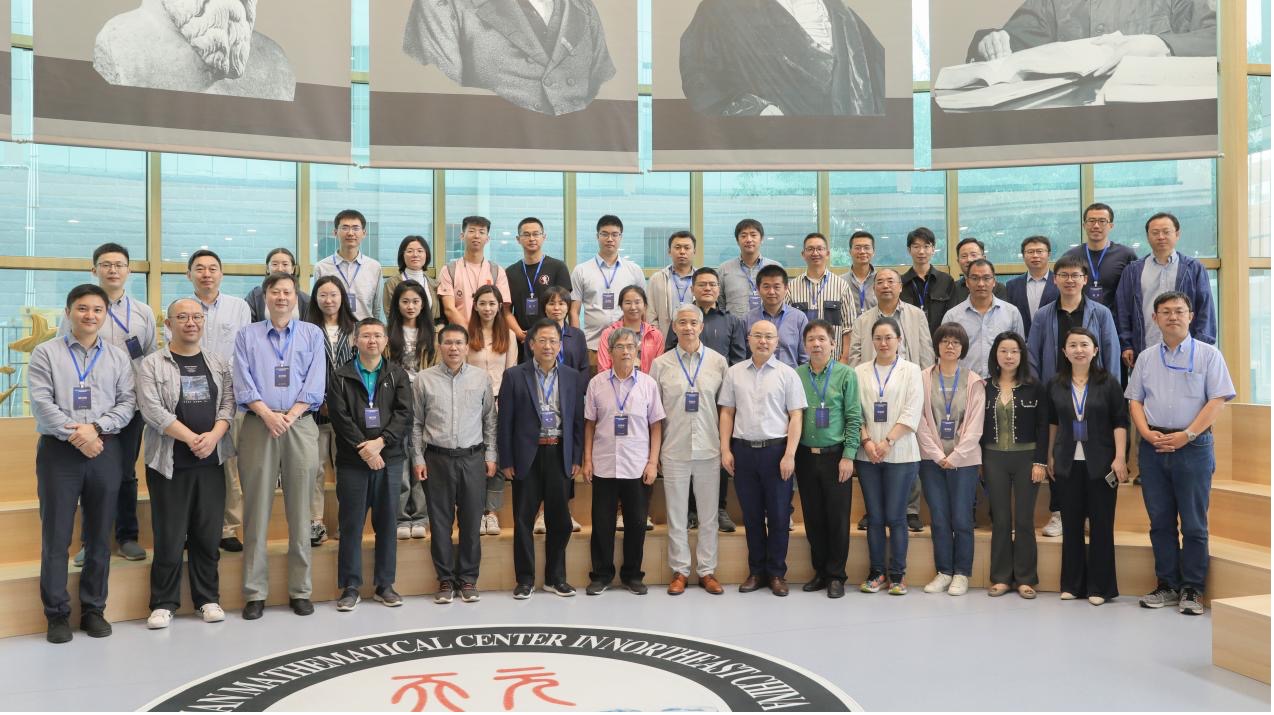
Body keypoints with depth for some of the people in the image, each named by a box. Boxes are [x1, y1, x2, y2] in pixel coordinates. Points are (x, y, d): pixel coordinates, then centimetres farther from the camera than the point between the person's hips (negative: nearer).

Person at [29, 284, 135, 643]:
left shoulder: (118, 356, 10)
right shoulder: (46, 353, 4)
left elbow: (128, 402, 2)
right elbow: (41, 402, -6)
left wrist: (95, 428, -13)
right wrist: (75, 435, -14)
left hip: (105, 450, 2)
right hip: (58, 451, -2)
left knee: (99, 536, 7)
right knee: (56, 536, 1)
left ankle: (94, 610, 17)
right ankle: (57, 614, 10)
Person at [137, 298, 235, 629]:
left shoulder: (219, 363, 12)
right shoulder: (153, 364, 0)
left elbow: (228, 403, 5)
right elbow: (153, 409, -10)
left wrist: (213, 436, -12)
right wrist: (192, 438, -16)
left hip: (211, 462, 3)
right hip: (170, 463, -3)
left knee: (208, 534, 6)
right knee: (169, 537, 0)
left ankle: (208, 598, 18)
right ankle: (163, 603, 13)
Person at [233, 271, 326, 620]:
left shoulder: (312, 334, 12)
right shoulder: (247, 335, 12)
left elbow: (314, 385, 2)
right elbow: (243, 384, 1)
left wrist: (290, 416, -12)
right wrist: (268, 415, -14)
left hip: (300, 427, 0)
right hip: (258, 427, 0)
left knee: (300, 512, 3)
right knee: (256, 511, 1)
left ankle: (300, 591, 11)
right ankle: (254, 593, 8)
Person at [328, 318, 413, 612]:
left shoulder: (398, 375, 9)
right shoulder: (341, 376, 5)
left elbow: (404, 413, -2)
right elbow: (339, 415, -5)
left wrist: (380, 441, -14)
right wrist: (363, 447, -15)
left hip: (389, 458, 2)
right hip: (352, 460, -1)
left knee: (387, 522, 7)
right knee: (351, 524, 2)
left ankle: (384, 585, 16)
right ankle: (350, 587, 11)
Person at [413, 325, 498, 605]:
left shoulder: (482, 378, 4)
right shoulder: (424, 379, 2)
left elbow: (490, 421, 8)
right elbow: (416, 424, 5)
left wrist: (490, 456, 4)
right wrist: (418, 459, 0)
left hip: (473, 458, 1)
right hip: (437, 458, 0)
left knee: (471, 522, 5)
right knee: (441, 522, 5)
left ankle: (468, 579, 17)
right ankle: (445, 580, 17)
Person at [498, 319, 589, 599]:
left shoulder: (573, 377, 6)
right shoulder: (514, 376, -1)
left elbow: (578, 420, 8)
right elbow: (505, 421, -2)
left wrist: (577, 458, 4)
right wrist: (506, 461, -5)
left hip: (559, 455, 2)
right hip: (527, 455, -2)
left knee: (559, 520, 8)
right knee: (523, 520, 5)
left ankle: (555, 577, 21)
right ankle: (525, 579, 17)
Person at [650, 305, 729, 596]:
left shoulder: (718, 362, 3)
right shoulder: (661, 364, 2)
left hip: (709, 450, 0)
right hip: (674, 451, 0)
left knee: (709, 515, 7)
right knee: (676, 515, 7)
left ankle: (707, 571, 19)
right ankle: (680, 571, 18)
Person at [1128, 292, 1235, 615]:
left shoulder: (1208, 355, 1)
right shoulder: (1145, 358, 12)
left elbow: (1217, 401, -6)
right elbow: (1135, 400, 11)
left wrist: (1186, 435, -14)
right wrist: (1147, 433, -6)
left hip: (1193, 446, -3)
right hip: (1152, 447, 3)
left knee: (1194, 524, 1)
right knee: (1160, 521, 8)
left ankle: (1192, 589, 10)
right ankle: (1167, 586, 18)